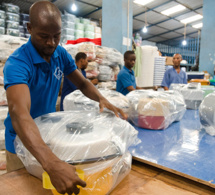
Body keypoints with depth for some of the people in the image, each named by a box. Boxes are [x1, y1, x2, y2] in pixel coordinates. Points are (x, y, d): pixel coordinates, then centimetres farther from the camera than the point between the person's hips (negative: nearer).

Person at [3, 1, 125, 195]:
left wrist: (102, 99, -24)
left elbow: (83, 84, -1)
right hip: (24, 143, -4)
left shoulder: (61, 54, -9)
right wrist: (52, 164, -59)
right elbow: (19, 113, -45)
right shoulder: (17, 63, -30)